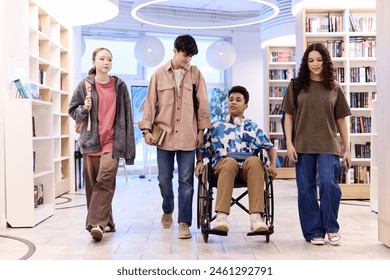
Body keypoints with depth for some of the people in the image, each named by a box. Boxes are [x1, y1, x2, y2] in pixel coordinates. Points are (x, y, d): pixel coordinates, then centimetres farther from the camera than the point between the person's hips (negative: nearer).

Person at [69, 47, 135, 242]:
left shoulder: (119, 86, 7)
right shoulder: (85, 85, 6)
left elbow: (126, 115, 7)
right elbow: (73, 111, 14)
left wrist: (129, 146, 3)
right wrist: (84, 109, -10)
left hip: (112, 141, -1)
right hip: (91, 141, 2)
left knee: (105, 181, -17)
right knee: (92, 184, 4)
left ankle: (97, 224, -18)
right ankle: (106, 223, 17)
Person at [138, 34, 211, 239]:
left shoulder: (196, 74, 4)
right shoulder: (159, 74, 3)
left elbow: (202, 104, 6)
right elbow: (150, 103, 4)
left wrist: (201, 130, 3)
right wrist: (147, 129, -2)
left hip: (187, 136, 0)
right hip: (164, 135, 1)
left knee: (186, 180, -1)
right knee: (164, 179, 9)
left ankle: (184, 223, 5)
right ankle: (167, 210, 36)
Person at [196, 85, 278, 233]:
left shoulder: (252, 127, 26)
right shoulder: (217, 126, 25)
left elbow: (270, 147, 24)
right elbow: (202, 148, 23)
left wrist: (273, 165, 5)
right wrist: (199, 162, 3)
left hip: (247, 167, 1)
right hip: (222, 166, -1)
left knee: (255, 161, -37)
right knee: (230, 162, -39)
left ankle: (256, 217, -45)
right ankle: (221, 216, -48)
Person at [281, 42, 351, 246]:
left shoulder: (334, 88, 7)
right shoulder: (296, 86, 5)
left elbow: (341, 119, 10)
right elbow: (289, 116, 5)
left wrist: (346, 149, 8)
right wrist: (289, 143, -4)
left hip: (328, 145, 0)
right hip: (303, 146, 1)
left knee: (328, 183, -15)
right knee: (306, 189, 4)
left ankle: (331, 228, 7)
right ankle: (314, 232, 18)